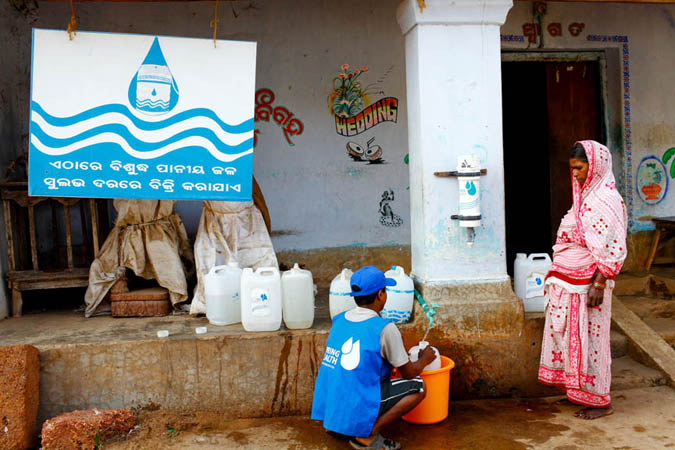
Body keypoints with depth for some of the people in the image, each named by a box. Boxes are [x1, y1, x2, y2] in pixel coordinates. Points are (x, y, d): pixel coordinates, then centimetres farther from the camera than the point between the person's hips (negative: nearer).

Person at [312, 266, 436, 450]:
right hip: (356, 409, -7)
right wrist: (423, 359, 20)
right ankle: (367, 434, -4)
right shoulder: (384, 328, -13)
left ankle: (335, 422, 16)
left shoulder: (339, 320, 8)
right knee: (418, 386, 3)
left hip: (326, 406, 7)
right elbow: (409, 373, -2)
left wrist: (404, 356, 31)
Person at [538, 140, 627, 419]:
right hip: (568, 281, 9)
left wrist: (599, 284, -21)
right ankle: (576, 389, 28)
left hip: (588, 281, -9)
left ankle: (599, 402, 15)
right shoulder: (583, 195, 13)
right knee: (568, 331, 14)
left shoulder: (607, 198, -15)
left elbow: (612, 249, -18)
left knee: (589, 336, 1)